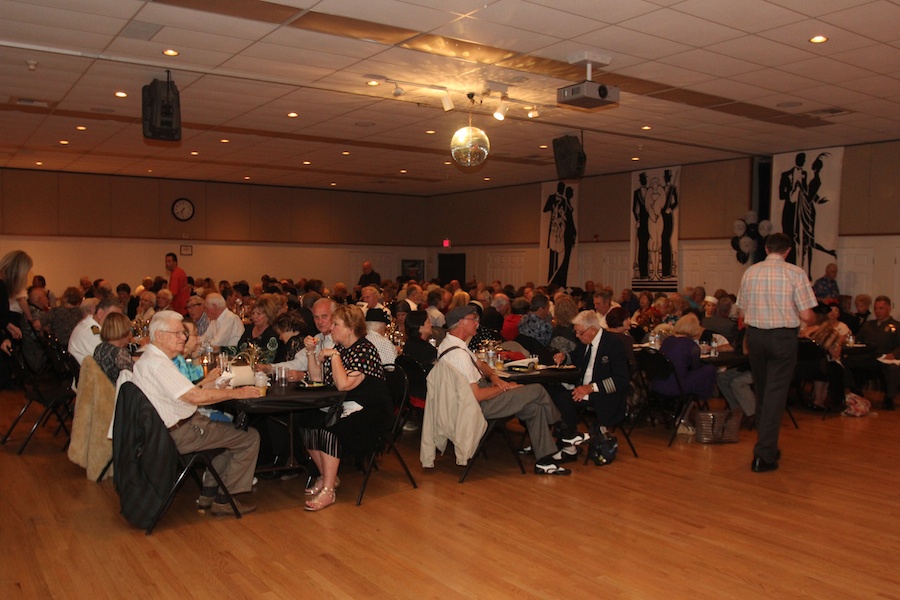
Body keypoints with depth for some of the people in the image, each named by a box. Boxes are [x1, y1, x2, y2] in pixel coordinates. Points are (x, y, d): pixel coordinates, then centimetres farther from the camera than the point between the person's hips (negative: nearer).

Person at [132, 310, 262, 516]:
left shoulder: (148, 359, 12)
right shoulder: (157, 363, -22)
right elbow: (194, 396, -28)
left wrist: (209, 383, 6)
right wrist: (236, 393, -22)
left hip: (176, 428, 11)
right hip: (182, 434, -11)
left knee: (233, 430, 25)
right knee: (251, 438, -6)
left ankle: (208, 492, 23)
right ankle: (224, 500, 4)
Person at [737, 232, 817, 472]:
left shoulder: (750, 272, 2)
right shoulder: (795, 273, -9)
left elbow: (744, 310, 6)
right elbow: (806, 316, -10)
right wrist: (813, 318, 13)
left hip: (755, 335, 4)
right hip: (783, 337, -4)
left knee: (761, 392, 17)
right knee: (775, 394, 0)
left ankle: (767, 446, 29)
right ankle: (764, 454, -3)